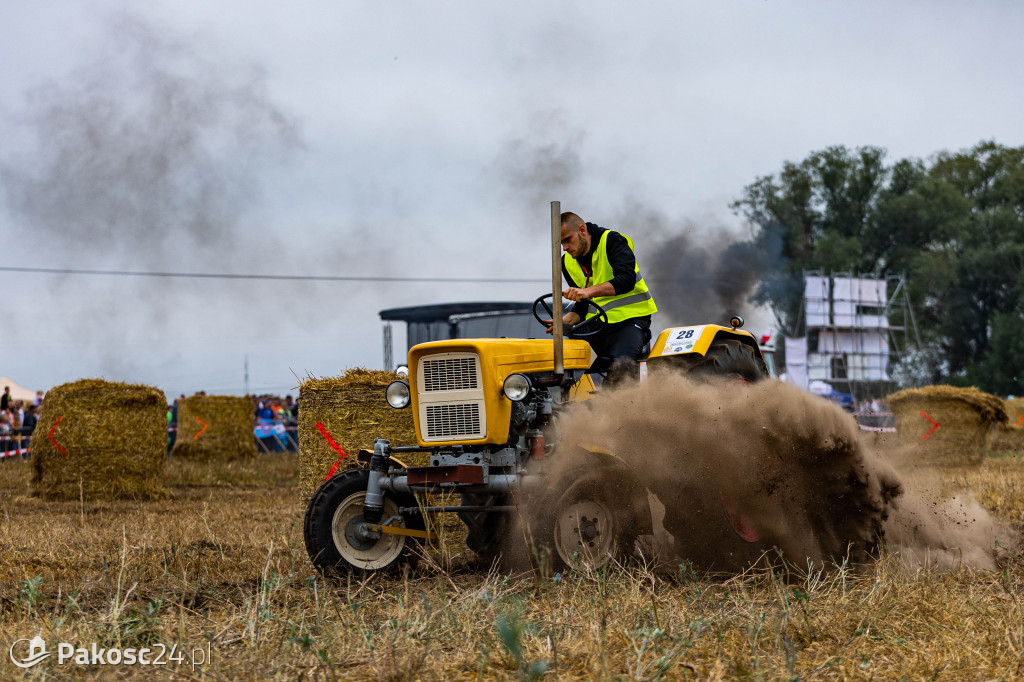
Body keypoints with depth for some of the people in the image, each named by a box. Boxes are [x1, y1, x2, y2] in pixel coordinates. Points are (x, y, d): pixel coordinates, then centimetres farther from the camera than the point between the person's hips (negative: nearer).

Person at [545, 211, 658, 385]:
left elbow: (627, 280, -25)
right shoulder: (568, 263, 11)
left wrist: (588, 291, -37)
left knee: (620, 366, -31)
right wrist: (565, 321, -7)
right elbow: (583, 305, 15)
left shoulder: (612, 241, -9)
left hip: (630, 319, -7)